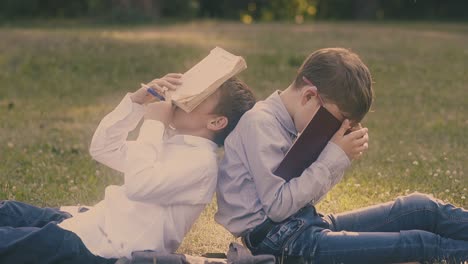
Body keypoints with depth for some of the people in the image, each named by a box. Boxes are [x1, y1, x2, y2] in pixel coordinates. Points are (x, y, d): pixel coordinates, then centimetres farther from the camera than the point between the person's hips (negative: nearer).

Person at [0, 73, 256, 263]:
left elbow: (138, 185, -31)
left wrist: (153, 122, -18)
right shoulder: (171, 140, 14)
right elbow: (102, 149, 16)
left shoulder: (202, 161, -16)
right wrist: (137, 101, 3)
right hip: (90, 225, 10)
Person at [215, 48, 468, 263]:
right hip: (278, 240, -9)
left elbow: (306, 195, 13)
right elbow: (278, 206, -20)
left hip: (306, 224, 9)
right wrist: (335, 157, -15)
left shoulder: (288, 122, 12)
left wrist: (341, 157, -2)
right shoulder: (259, 123, -15)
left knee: (422, 207, 0)